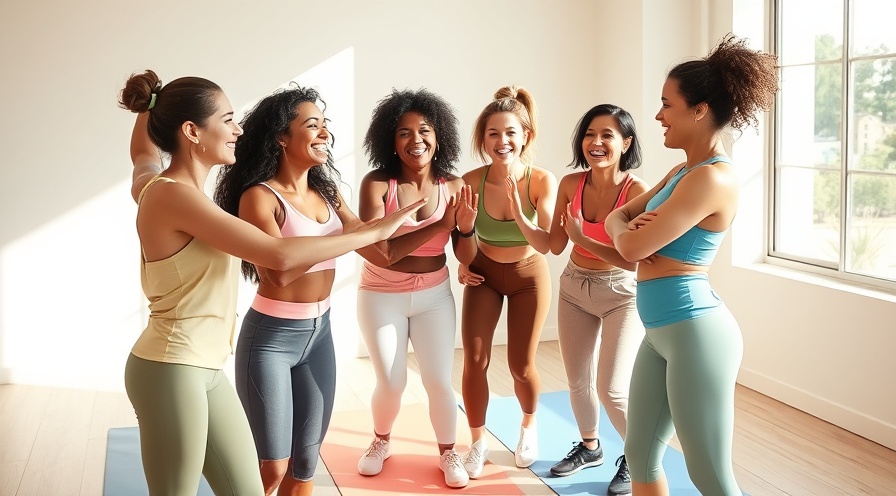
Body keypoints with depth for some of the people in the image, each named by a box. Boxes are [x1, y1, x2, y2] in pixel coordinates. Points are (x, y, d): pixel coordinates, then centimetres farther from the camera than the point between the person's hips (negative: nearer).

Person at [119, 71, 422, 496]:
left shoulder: (155, 183, 7)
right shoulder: (173, 194, -21)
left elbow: (142, 147, 35)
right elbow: (279, 255, -27)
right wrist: (373, 231, -19)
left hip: (205, 369, 9)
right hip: (171, 370, -9)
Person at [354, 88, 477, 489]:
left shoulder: (453, 187, -10)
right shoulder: (376, 184, -18)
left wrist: (466, 227, -27)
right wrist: (438, 226, -32)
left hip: (433, 296, 2)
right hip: (381, 298, -1)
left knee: (439, 381, 0)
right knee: (391, 383, 3)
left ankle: (448, 453, 24)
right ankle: (381, 442, 33)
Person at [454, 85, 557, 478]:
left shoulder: (541, 181, -25)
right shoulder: (471, 181, -22)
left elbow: (548, 245, -31)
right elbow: (466, 251, -7)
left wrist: (519, 214, -46)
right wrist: (465, 264, -25)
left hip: (528, 276, -1)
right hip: (485, 274, 1)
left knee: (521, 366, 6)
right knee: (474, 359, -6)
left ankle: (529, 424, 37)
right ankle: (478, 441, 14)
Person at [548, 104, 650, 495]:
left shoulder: (637, 191, -21)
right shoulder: (570, 184, -8)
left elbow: (634, 260, -24)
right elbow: (556, 246, -6)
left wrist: (583, 238, -28)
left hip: (622, 294, -5)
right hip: (574, 289, 5)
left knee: (613, 390, -9)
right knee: (578, 381, 16)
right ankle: (589, 447, 42)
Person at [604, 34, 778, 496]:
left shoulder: (711, 178, -19)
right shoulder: (684, 170, 12)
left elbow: (633, 247, -22)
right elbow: (617, 218, 16)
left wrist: (629, 231, 1)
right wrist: (628, 226, -7)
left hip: (694, 330, -10)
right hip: (663, 330, 10)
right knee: (640, 456, 18)